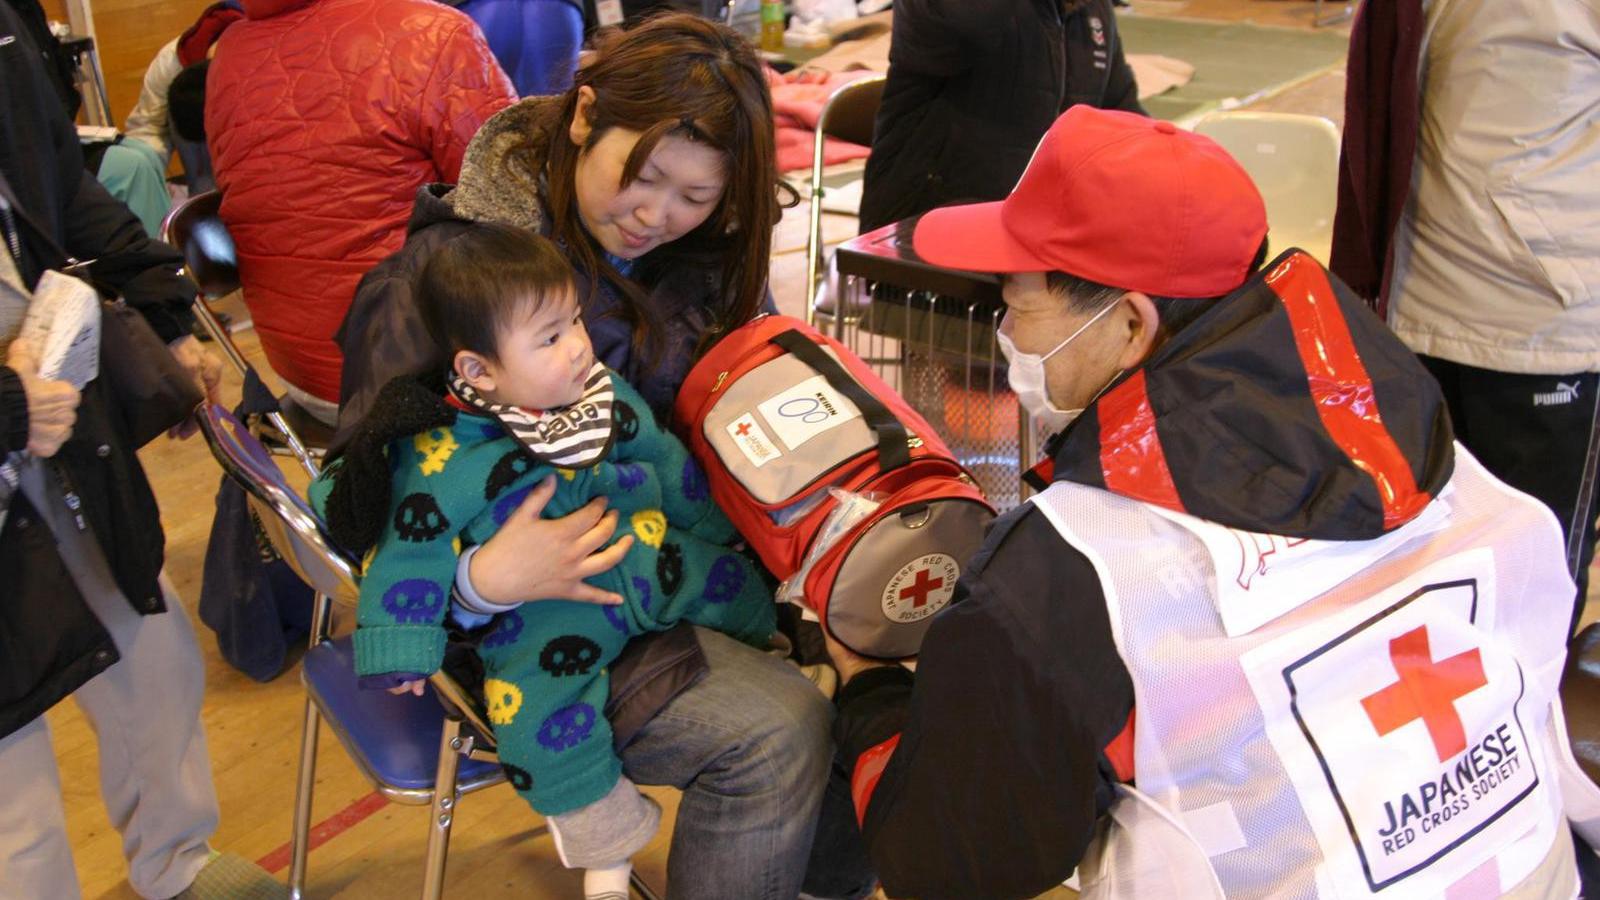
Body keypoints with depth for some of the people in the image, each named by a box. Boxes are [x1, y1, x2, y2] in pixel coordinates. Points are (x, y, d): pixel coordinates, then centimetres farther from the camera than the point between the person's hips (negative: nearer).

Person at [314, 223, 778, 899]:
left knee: (736, 584, 6)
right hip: (542, 611, -5)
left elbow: (663, 459, 13)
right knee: (534, 704, -26)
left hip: (648, 560, 5)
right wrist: (402, 650, -11)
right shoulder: (440, 459, -17)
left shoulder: (601, 396, 0)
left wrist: (710, 530, 22)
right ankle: (606, 845, -4)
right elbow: (411, 550, -10)